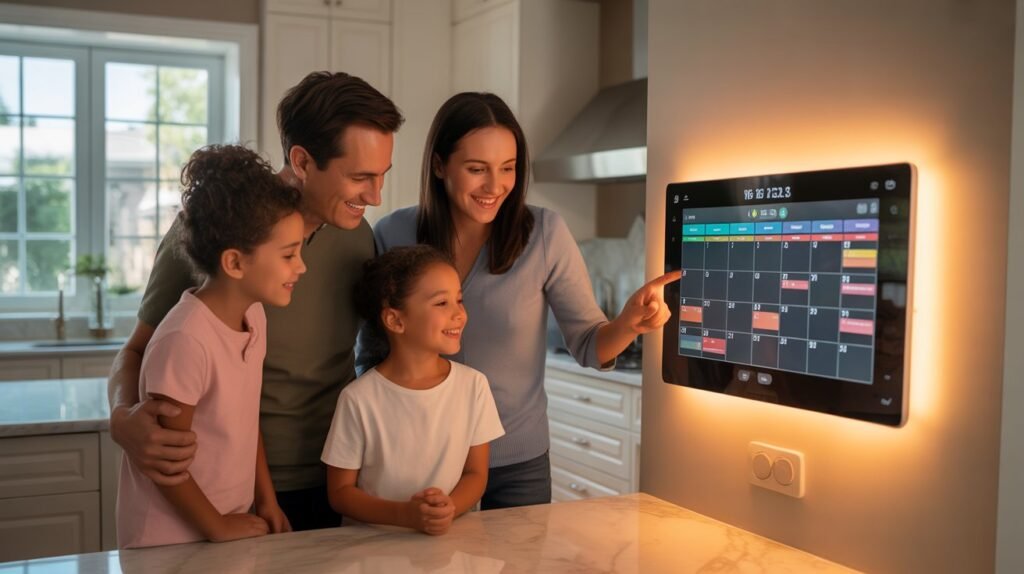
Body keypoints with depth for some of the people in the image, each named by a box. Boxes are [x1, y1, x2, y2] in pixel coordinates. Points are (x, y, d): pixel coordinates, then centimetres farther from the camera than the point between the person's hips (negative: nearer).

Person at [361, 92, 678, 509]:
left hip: (518, 460, 0)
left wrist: (628, 324, -29)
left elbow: (587, 344, -8)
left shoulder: (545, 233, -13)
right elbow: (372, 354, 2)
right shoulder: (393, 236, -10)